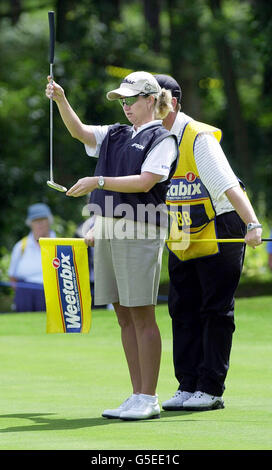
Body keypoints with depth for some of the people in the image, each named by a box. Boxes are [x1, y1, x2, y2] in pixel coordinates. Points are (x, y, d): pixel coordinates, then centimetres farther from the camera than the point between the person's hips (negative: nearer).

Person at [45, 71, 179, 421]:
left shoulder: (163, 140, -1)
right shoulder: (114, 135, 20)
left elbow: (144, 183, -12)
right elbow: (78, 131, 10)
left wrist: (98, 182, -16)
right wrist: (61, 100, -6)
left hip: (140, 232, -7)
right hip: (107, 230, 7)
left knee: (141, 315, -7)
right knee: (124, 316, 7)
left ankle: (148, 399, -4)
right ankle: (137, 397, 11)